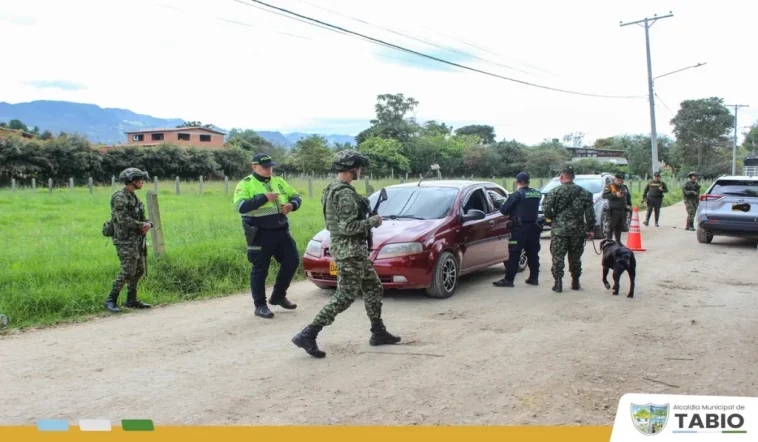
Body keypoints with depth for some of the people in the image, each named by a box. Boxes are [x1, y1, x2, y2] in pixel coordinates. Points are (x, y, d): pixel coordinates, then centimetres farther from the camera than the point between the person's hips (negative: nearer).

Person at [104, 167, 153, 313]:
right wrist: (141, 225, -12)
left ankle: (131, 300, 20)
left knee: (139, 270, 10)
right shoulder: (120, 197, -13)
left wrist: (148, 224, -5)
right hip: (125, 240, -9)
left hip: (138, 240, 9)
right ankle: (111, 301, -2)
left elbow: (142, 218, 17)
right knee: (127, 271, -11)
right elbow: (124, 220, -22)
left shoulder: (134, 197, 15)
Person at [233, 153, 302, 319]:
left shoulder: (278, 181, 12)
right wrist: (264, 197, -25)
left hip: (281, 231, 6)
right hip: (260, 234, -6)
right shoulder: (245, 184, -6)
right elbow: (241, 207, -21)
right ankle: (260, 305, 13)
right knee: (260, 270, 1)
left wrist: (292, 205, -8)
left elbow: (296, 197, 16)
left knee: (292, 261, 7)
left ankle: (278, 296, 24)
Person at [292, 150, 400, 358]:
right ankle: (307, 335, -5)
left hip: (354, 249, 10)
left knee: (373, 288, 17)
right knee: (345, 296, -6)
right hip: (350, 250, -10)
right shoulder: (345, 194, -20)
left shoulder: (332, 190, 12)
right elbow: (348, 227, -26)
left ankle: (378, 333, 25)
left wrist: (367, 220, 14)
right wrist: (373, 221, -12)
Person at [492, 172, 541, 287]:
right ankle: (534, 278, 20)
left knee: (514, 255, -4)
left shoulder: (517, 195, -12)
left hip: (520, 229, -6)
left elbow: (504, 209, -11)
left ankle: (508, 279, -4)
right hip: (533, 227, 6)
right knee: (533, 254, 14)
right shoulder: (537, 194, 6)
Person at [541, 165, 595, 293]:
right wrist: (590, 229, 8)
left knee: (558, 257, 1)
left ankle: (558, 283, -3)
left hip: (559, 230, -3)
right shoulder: (584, 193, 6)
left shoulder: (554, 192, -4)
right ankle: (575, 282, 23)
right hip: (577, 231, 3)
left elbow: (546, 209, -12)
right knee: (575, 258, 14)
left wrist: (554, 217, 7)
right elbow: (590, 214, 3)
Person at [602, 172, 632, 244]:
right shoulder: (610, 186, -3)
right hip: (614, 210, -6)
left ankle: (618, 241, 19)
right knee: (612, 227, -9)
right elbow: (604, 195, -15)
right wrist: (615, 195, -21)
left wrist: (629, 205, 17)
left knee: (620, 227, 11)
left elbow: (628, 196, 28)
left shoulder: (624, 187, 18)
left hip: (623, 210, 6)